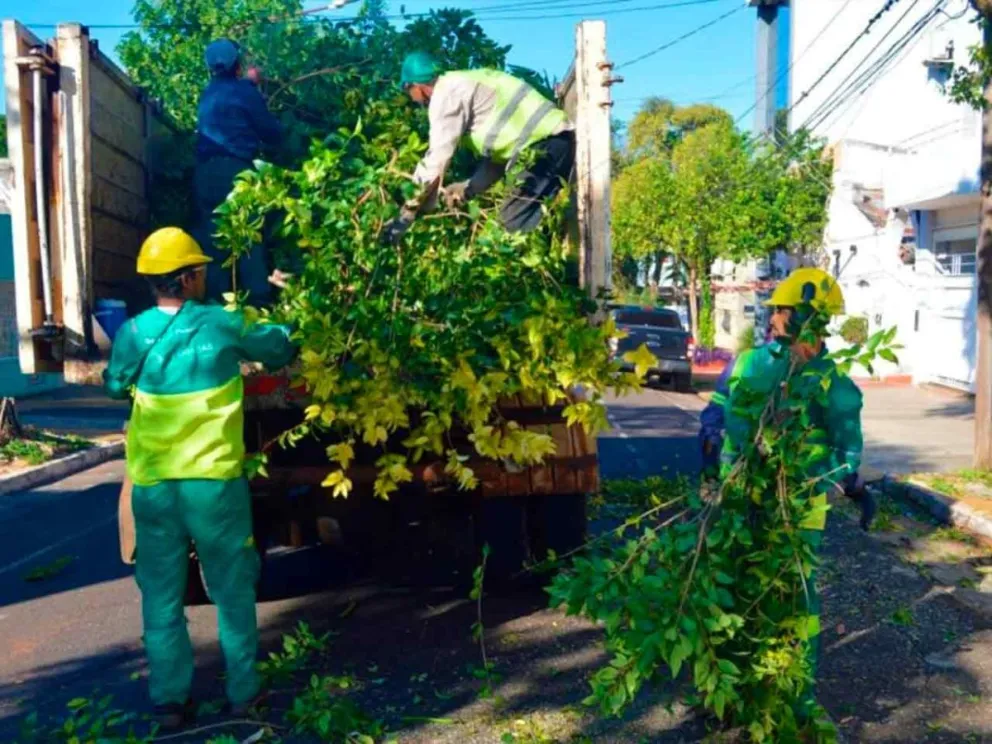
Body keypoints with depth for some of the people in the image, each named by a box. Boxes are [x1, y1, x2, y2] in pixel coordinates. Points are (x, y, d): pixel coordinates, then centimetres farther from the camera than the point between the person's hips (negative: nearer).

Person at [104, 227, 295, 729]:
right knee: (232, 590, 12)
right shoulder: (222, 324, -6)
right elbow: (280, 349, 11)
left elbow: (115, 387, 16)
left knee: (161, 594, 13)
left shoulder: (133, 333, -1)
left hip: (152, 483, 2)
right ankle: (242, 692, 21)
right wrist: (285, 331, 33)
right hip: (213, 480, -2)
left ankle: (170, 700, 19)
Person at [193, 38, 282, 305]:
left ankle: (216, 301, 4)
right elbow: (272, 133, 7)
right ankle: (259, 301, -7)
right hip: (235, 170, -5)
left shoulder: (208, 95, 19)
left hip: (205, 172, 6)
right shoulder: (245, 92, 1)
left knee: (211, 238, 5)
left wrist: (248, 83, 54)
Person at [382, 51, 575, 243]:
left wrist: (408, 213, -7)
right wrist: (467, 188, 12)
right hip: (556, 141, 10)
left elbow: (437, 159, -12)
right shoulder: (463, 86, 23)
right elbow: (495, 156, 22)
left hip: (546, 144, -10)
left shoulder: (446, 93, -6)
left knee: (515, 221, -12)